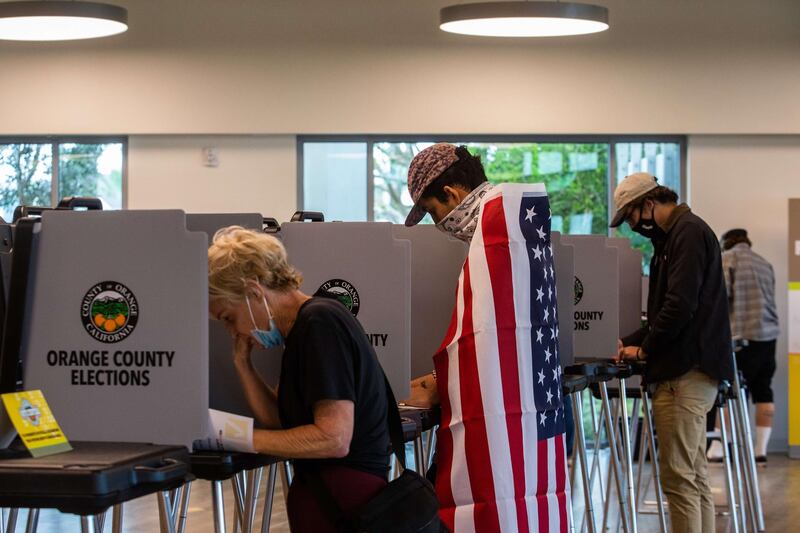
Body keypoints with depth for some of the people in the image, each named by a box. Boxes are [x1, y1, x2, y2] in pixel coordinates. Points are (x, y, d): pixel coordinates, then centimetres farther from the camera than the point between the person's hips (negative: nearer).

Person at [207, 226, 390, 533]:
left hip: (344, 504, -9)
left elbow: (334, 438, -23)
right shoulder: (303, 327, 14)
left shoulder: (320, 322, -16)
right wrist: (242, 362, 5)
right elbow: (281, 422, 14)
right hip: (321, 494, 9)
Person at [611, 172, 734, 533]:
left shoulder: (689, 232, -10)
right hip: (688, 371, 10)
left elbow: (680, 305, -19)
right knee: (695, 476, 10)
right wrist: (629, 342, 16)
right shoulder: (673, 236, 21)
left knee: (678, 477, -10)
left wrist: (645, 349, -7)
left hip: (685, 373, -10)